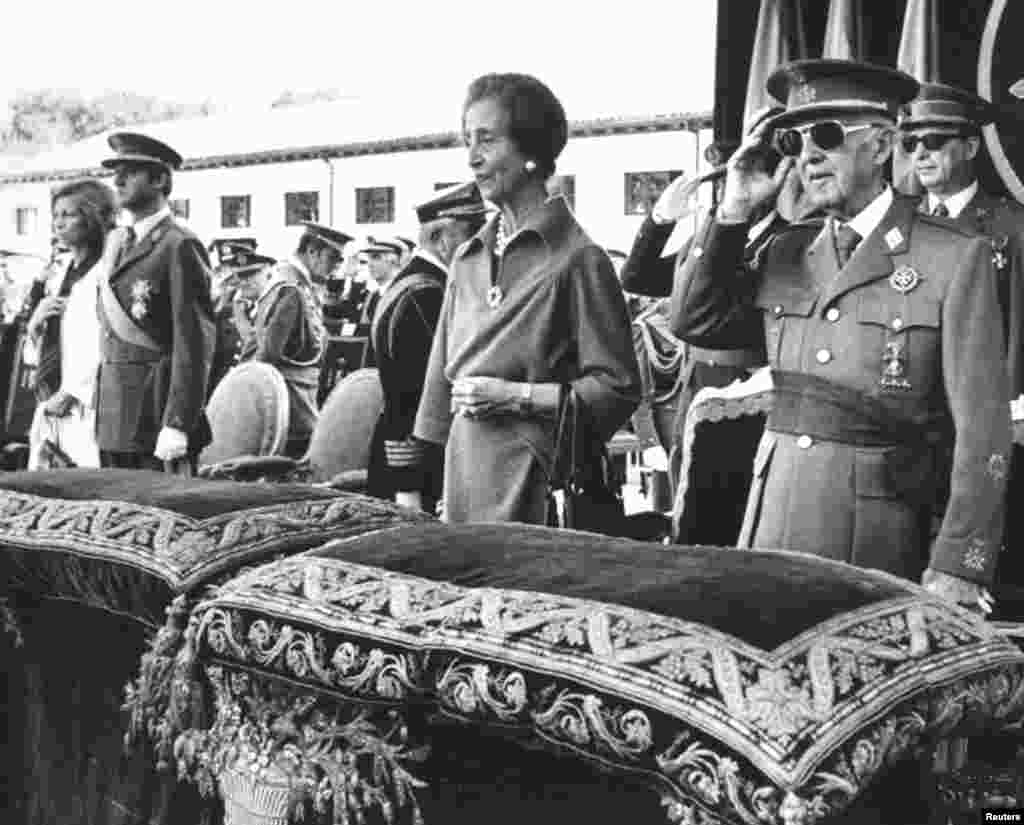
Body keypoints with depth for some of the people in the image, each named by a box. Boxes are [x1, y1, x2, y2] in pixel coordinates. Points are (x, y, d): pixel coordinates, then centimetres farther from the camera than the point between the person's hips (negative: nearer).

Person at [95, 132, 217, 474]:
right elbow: (107, 331, 16)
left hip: (157, 410, -7)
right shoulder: (116, 243, 16)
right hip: (112, 419, 7)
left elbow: (195, 343, -15)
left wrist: (177, 425, -20)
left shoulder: (180, 247, -9)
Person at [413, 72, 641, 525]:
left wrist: (515, 396, -13)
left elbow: (617, 389, -8)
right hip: (463, 470, 6)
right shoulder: (467, 259, 13)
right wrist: (441, 483, 13)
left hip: (535, 481, -5)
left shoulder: (579, 259, -7)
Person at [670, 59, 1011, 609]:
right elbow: (694, 322, 9)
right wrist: (734, 211, 1)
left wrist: (957, 571, -16)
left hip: (874, 542, -4)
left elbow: (981, 430, -10)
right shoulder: (788, 251, 10)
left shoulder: (955, 258, -7)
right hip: (772, 519, 4)